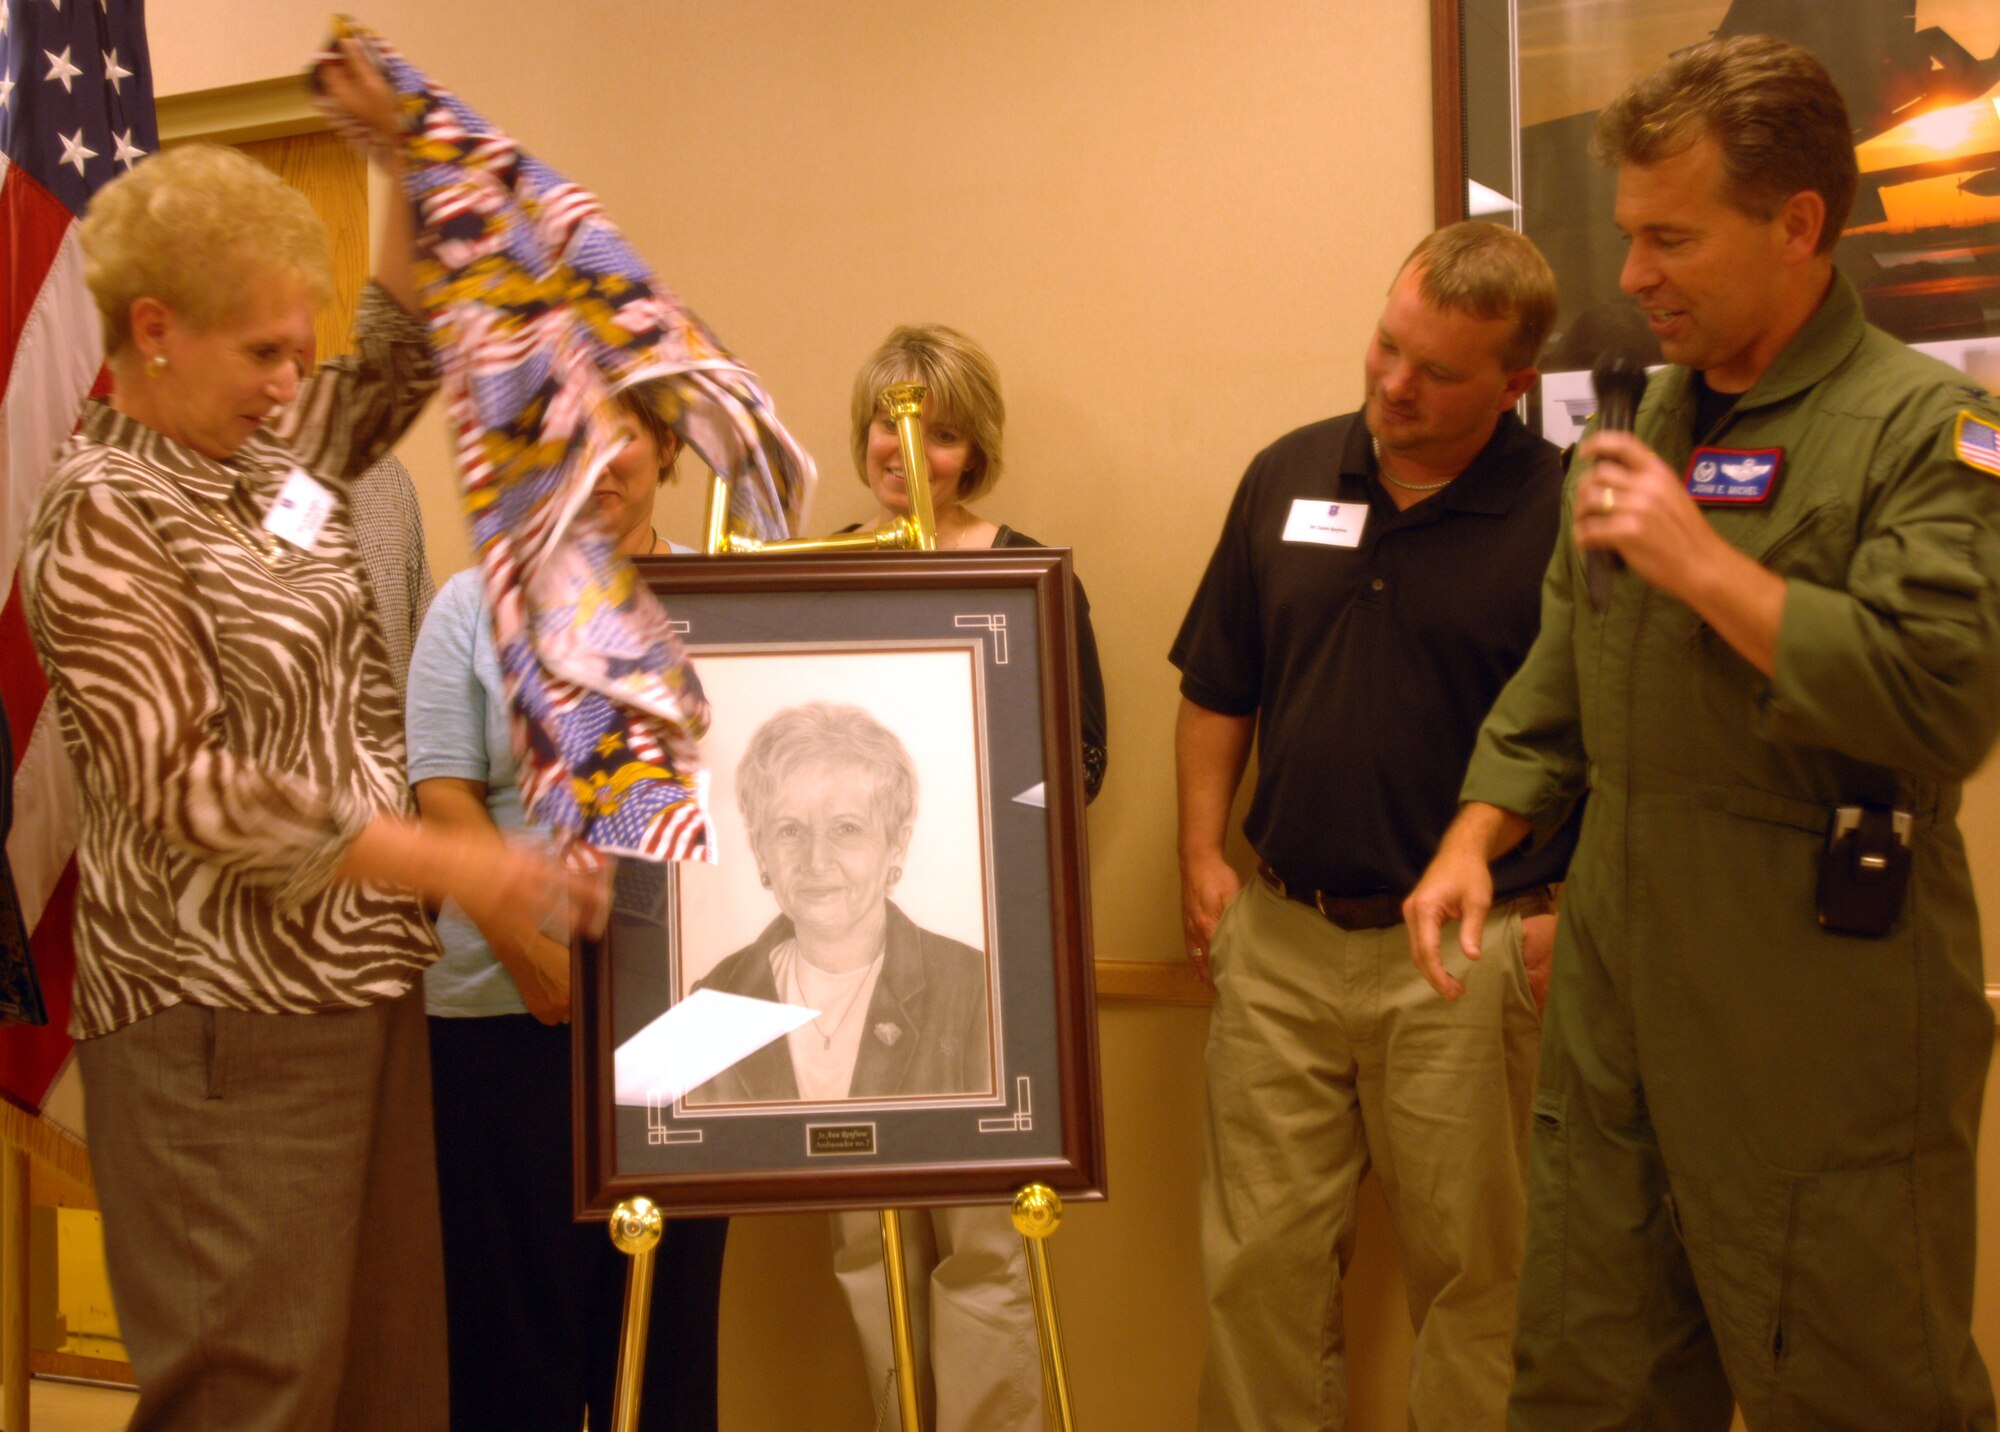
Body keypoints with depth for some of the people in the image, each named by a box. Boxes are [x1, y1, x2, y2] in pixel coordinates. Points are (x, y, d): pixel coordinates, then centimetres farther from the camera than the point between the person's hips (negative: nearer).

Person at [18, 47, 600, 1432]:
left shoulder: (268, 454, 11)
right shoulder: (101, 517, -12)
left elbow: (401, 361, 27)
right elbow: (185, 789, -19)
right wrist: (453, 863, -20)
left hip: (359, 984, 8)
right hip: (226, 1020, -8)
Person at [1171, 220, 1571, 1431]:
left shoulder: (1567, 512, -8)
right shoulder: (1287, 477, 5)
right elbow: (1217, 689, 12)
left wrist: (1575, 909, -14)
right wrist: (1203, 855, 5)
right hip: (1280, 932, 4)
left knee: (1470, 1266, 9)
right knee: (1261, 1259, 12)